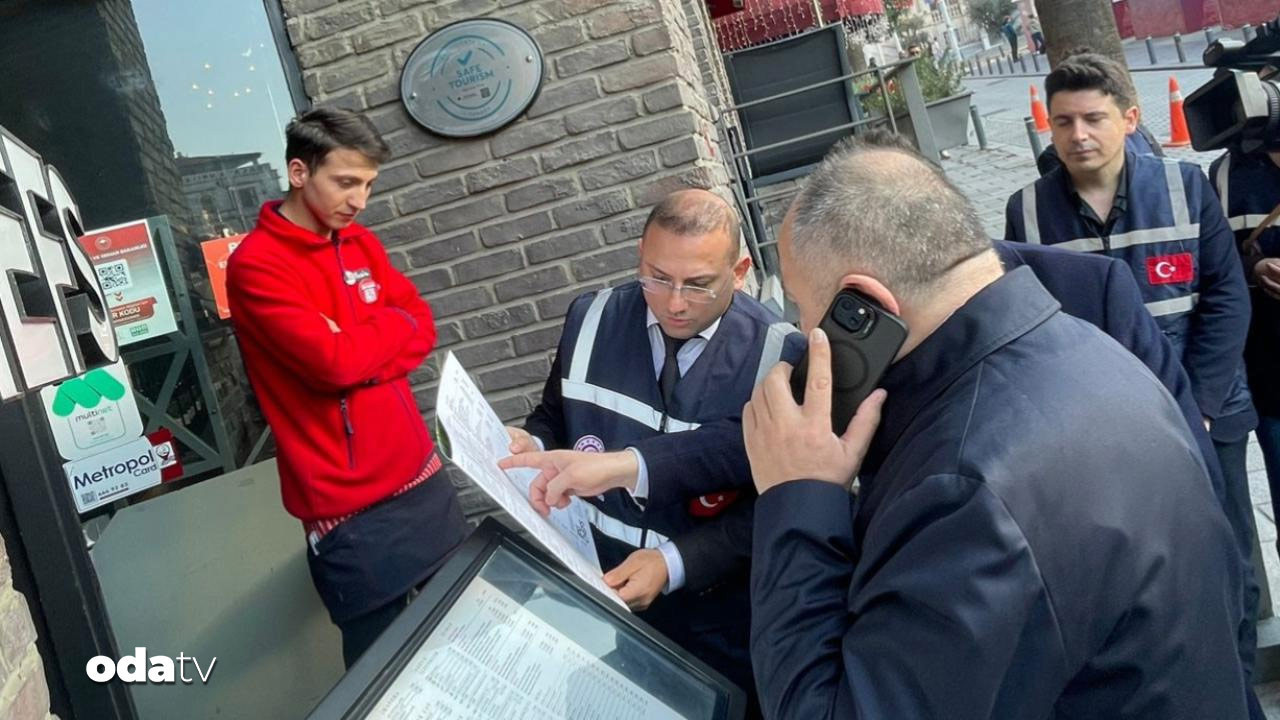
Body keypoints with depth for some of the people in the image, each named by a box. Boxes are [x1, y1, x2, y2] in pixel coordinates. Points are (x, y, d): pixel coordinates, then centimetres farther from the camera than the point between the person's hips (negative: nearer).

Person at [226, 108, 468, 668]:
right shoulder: (255, 266, -12)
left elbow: (422, 328, 7)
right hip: (349, 507, -7)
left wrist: (358, 351, -11)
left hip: (421, 476, 7)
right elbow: (334, 360, -21)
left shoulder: (361, 244, 12)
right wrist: (389, 325, -2)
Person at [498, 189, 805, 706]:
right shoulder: (591, 319, -5)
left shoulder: (780, 355, -15)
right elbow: (554, 417, 8)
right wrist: (531, 446, -14)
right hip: (592, 585, 3)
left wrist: (676, 562, -28)